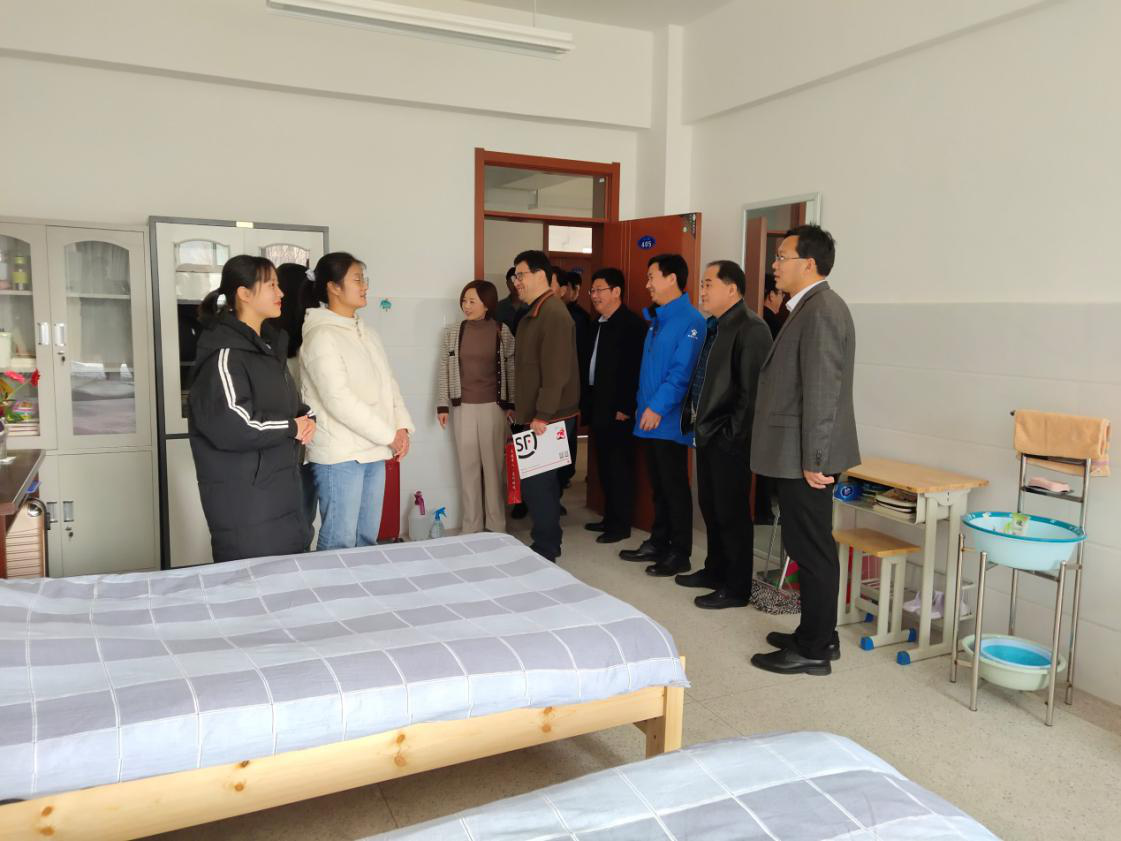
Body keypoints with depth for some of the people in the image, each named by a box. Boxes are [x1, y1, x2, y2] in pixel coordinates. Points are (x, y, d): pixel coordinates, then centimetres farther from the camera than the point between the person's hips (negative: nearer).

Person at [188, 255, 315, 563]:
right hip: (243, 500, -9)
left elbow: (287, 402, 24)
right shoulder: (224, 352, -16)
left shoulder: (268, 345, 15)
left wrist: (306, 418, 0)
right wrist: (291, 427, -13)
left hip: (281, 489, 9)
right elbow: (231, 426, -26)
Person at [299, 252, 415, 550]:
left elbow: (388, 383, 15)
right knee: (339, 542, -1)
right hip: (340, 455, -8)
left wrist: (402, 426, -2)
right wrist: (389, 436, -15)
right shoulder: (321, 335, -13)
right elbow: (339, 400, -20)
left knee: (368, 538, 15)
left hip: (374, 451, 8)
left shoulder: (366, 332, 14)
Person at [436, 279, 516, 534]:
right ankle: (471, 525, 16)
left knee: (494, 464, 5)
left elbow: (511, 369, 3)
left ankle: (496, 524, 16)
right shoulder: (452, 332, 2)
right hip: (463, 407, 2)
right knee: (468, 466, 6)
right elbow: (444, 370, 4)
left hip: (494, 407, -1)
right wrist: (442, 405, 1)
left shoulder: (502, 332, -2)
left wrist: (511, 404, 0)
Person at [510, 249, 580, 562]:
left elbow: (556, 371, -22)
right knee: (543, 481, 15)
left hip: (549, 419, -10)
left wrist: (543, 416, -22)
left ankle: (546, 549, 6)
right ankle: (547, 544, 25)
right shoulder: (534, 313, 15)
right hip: (535, 416, 10)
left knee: (536, 483, -5)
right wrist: (521, 409, 19)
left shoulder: (553, 314, -16)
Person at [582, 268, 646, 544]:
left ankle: (621, 524, 9)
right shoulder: (597, 324, 14)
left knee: (619, 466, -1)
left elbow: (635, 369, -17)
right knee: (604, 466, 14)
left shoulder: (632, 323, -12)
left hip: (617, 410, -8)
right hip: (597, 407, 8)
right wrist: (585, 403, 13)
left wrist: (625, 408, -18)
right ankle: (609, 517, 24)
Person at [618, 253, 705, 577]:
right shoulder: (656, 319, 15)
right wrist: (642, 404, 14)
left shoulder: (690, 320, -14)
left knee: (675, 487, 0)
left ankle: (680, 553, 10)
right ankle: (658, 543, 26)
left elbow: (682, 371, -21)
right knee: (658, 485, 16)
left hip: (669, 419, -9)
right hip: (650, 417, 9)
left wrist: (658, 407, -21)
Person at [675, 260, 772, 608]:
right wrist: (692, 419, 10)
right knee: (710, 507, 18)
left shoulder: (751, 327, -15)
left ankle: (736, 588, 12)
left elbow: (752, 388, -19)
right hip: (706, 434, 9)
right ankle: (716, 570, 33)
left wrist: (732, 434, -18)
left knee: (731, 513, 1)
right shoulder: (713, 326, 14)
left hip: (728, 439, -9)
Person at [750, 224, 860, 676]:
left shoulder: (822, 310, -16)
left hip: (806, 456, -10)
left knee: (812, 549, 0)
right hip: (798, 453, 10)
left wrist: (814, 460, -20)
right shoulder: (809, 307, 15)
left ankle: (813, 650, 11)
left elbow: (822, 392, -21)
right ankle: (818, 635, 29)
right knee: (809, 546, 16)